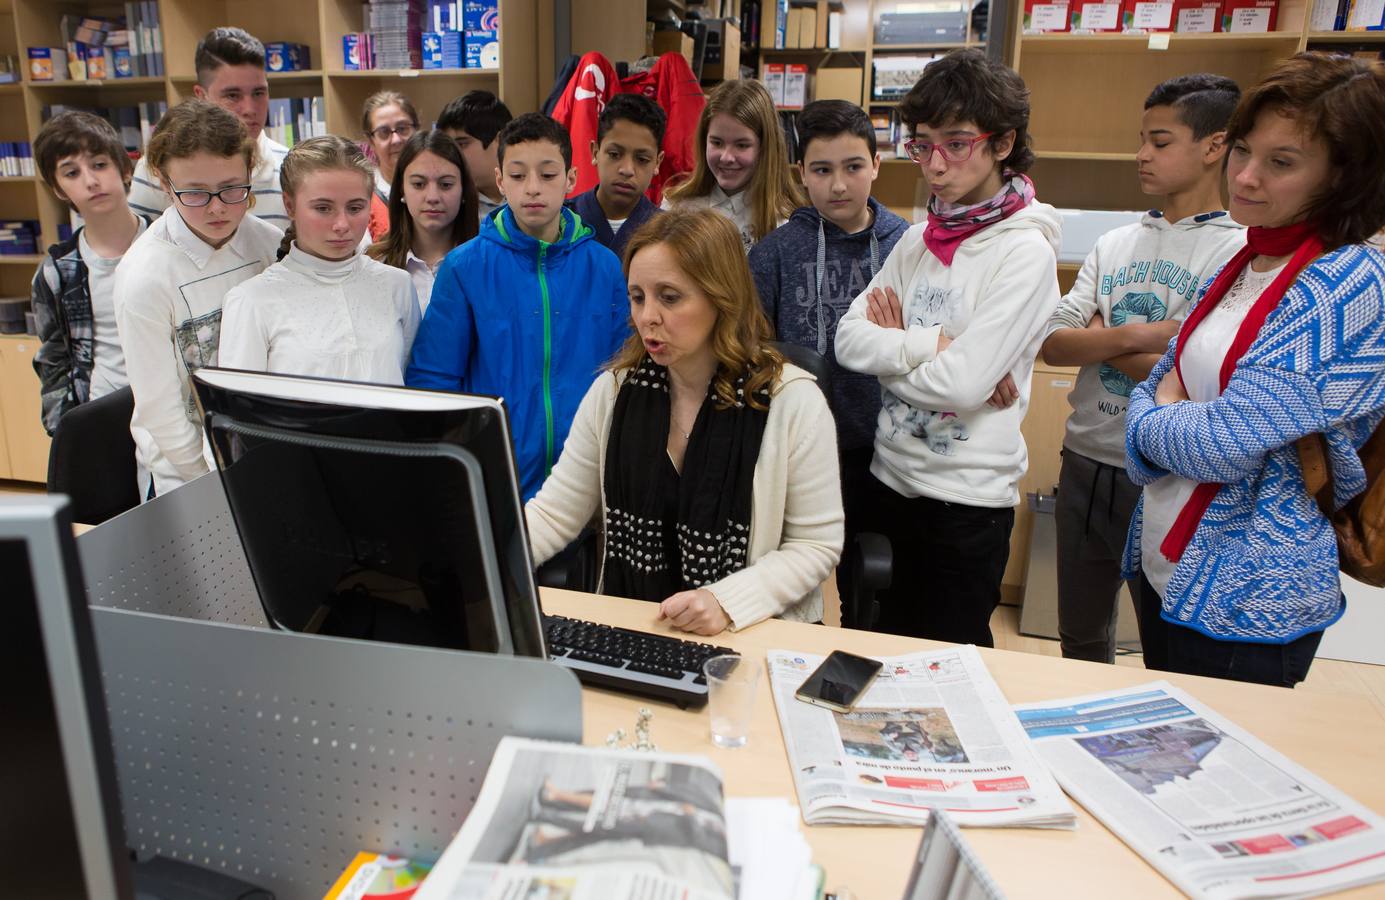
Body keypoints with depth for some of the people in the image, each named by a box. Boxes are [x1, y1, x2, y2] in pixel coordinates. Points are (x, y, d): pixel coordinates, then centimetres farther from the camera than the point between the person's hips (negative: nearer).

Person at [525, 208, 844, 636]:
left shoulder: (792, 401, -9)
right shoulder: (613, 391, 2)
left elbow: (816, 543, -5)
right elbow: (553, 515, 3)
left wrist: (727, 601, -19)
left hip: (757, 633, -2)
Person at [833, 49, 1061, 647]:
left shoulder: (1025, 251, -14)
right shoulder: (917, 242, 5)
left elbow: (963, 384, -23)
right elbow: (849, 340, -6)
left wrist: (892, 345, -9)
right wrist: (931, 343, -17)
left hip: (967, 499, -6)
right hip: (888, 479, 6)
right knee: (879, 657, 22)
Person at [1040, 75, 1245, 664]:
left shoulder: (1240, 253, -9)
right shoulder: (1114, 245, 8)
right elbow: (1052, 346, -3)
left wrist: (1096, 338, -9)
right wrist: (1132, 335, -19)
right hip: (1085, 462, 6)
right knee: (1079, 637, 21)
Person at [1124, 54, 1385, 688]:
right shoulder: (1245, 265, 6)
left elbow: (1227, 441, -25)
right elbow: (1162, 380, 10)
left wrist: (1149, 417, -6)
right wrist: (1167, 413, -11)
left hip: (1245, 606, -8)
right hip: (1163, 570, 8)